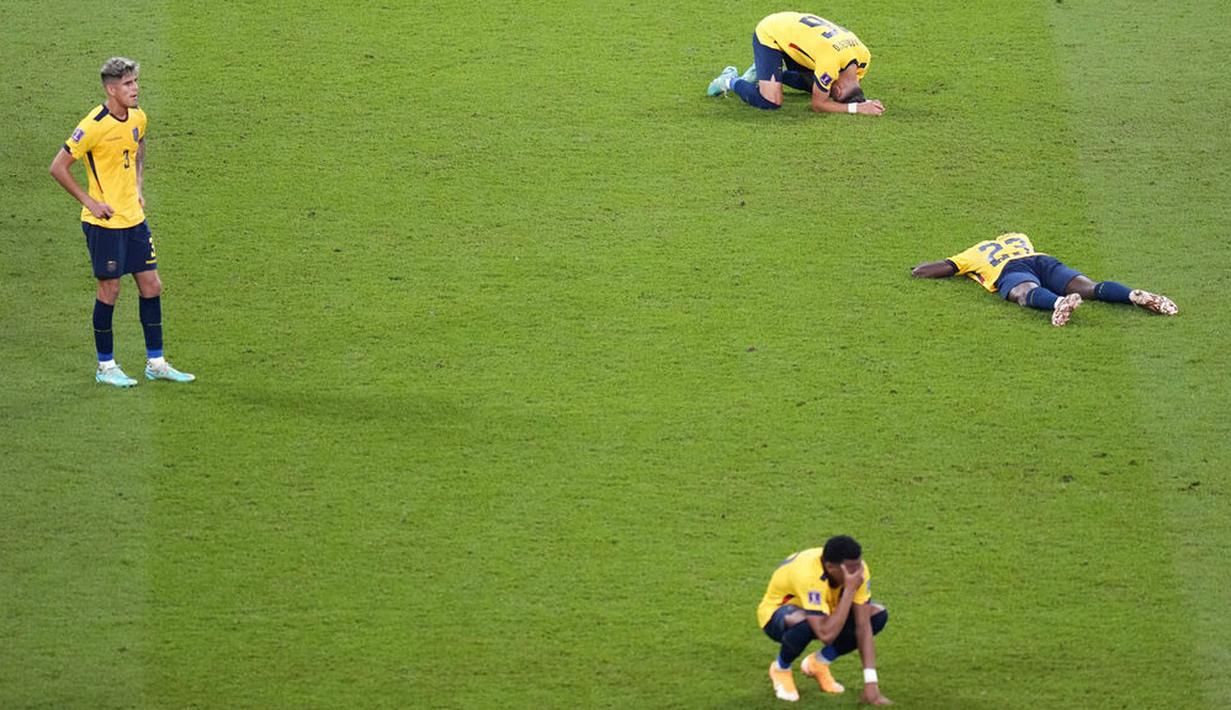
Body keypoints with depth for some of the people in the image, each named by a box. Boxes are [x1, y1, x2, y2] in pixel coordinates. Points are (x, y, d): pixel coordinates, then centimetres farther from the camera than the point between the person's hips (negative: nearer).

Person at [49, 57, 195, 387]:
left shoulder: (137, 118, 3)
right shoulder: (94, 125, -19)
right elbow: (58, 167, -14)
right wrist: (89, 202, -15)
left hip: (134, 217, 7)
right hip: (104, 221, -7)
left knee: (151, 285, 8)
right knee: (109, 289, 0)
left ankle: (156, 362, 18)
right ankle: (106, 367, 13)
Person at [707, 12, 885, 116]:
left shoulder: (863, 56, -18)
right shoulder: (830, 60, -39)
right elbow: (818, 105, -27)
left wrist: (864, 103, -18)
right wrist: (856, 108, -34)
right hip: (768, 35, -7)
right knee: (771, 102, -21)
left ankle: (760, 73, 28)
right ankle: (731, 81, 7)